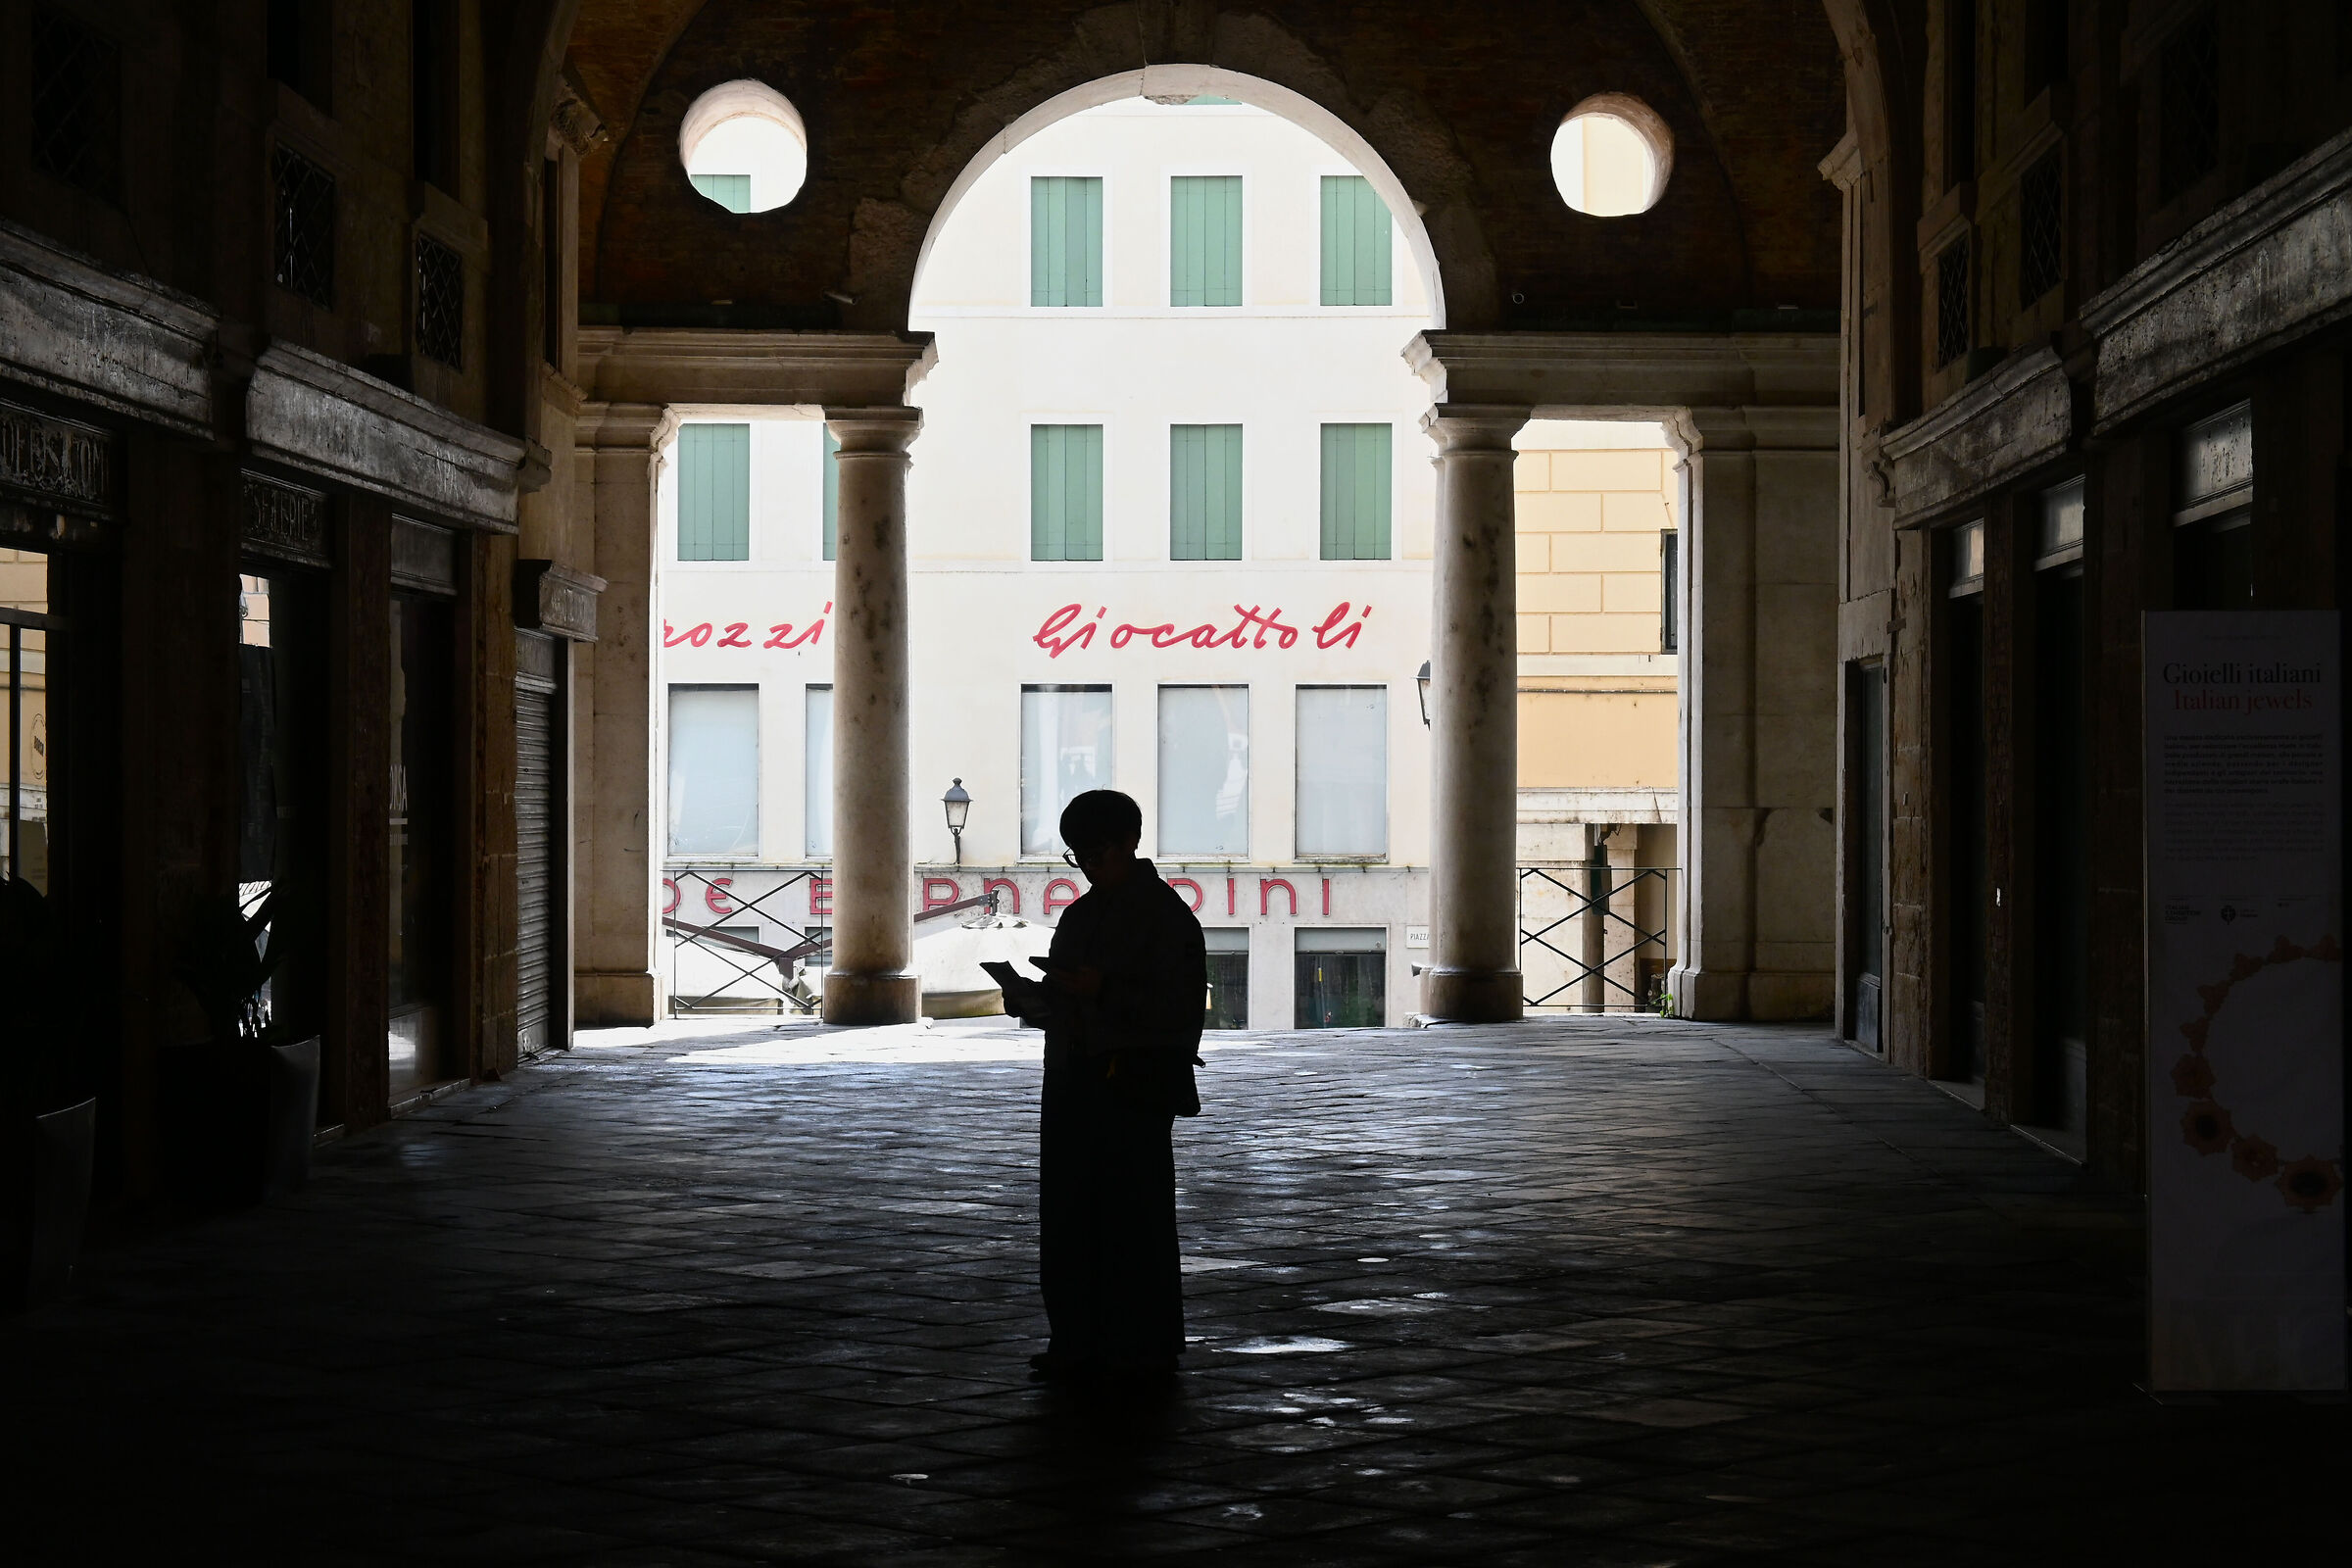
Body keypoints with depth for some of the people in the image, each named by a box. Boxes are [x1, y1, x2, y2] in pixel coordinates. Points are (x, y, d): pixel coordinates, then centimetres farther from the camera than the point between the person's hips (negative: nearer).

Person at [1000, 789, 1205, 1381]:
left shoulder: (1165, 914, -6)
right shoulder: (1082, 914, 18)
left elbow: (1181, 1007, -13)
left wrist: (1104, 990, -21)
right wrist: (1024, 995, 2)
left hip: (1135, 1087, -8)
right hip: (1074, 1083, 8)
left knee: (1133, 1212, -5)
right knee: (1069, 1214, 7)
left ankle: (1144, 1345, 2)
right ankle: (1081, 1340, 13)